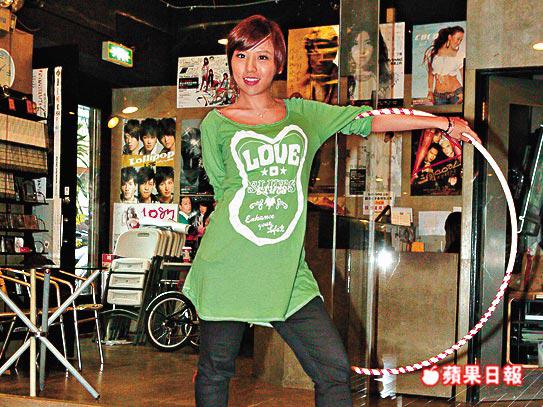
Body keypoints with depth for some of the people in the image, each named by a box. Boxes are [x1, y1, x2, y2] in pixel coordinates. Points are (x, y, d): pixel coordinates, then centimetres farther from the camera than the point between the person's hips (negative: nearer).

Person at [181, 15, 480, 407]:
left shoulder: (302, 113, 12)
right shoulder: (216, 123, 4)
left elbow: (368, 120, 15)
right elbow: (223, 188, 8)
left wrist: (442, 121, 17)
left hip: (288, 272, 2)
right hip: (227, 268, -2)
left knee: (335, 371, -4)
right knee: (215, 372, 7)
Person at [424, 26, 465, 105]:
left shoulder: (458, 55, 5)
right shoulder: (433, 53, 7)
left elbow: (463, 76, 5)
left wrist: (463, 92, -10)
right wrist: (430, 92, 5)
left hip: (456, 94, -1)